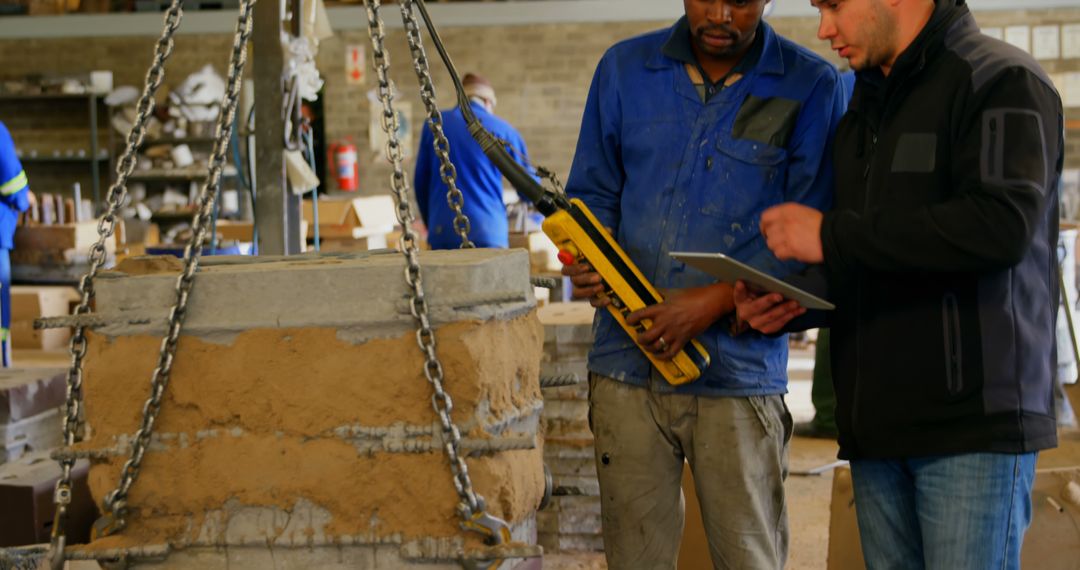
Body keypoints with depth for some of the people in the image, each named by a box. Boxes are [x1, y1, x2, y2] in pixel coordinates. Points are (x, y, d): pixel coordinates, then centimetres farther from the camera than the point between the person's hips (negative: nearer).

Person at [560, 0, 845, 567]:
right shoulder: (624, 68, 9)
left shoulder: (811, 87, -1)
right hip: (628, 364, 3)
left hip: (739, 370, -2)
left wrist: (716, 300, -15)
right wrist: (585, 253, -6)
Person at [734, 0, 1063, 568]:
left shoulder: (1002, 80, -6)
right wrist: (790, 304, 4)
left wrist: (832, 235, -17)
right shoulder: (863, 110, 20)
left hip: (973, 419, -7)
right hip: (876, 424, 8)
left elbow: (1002, 225, -22)